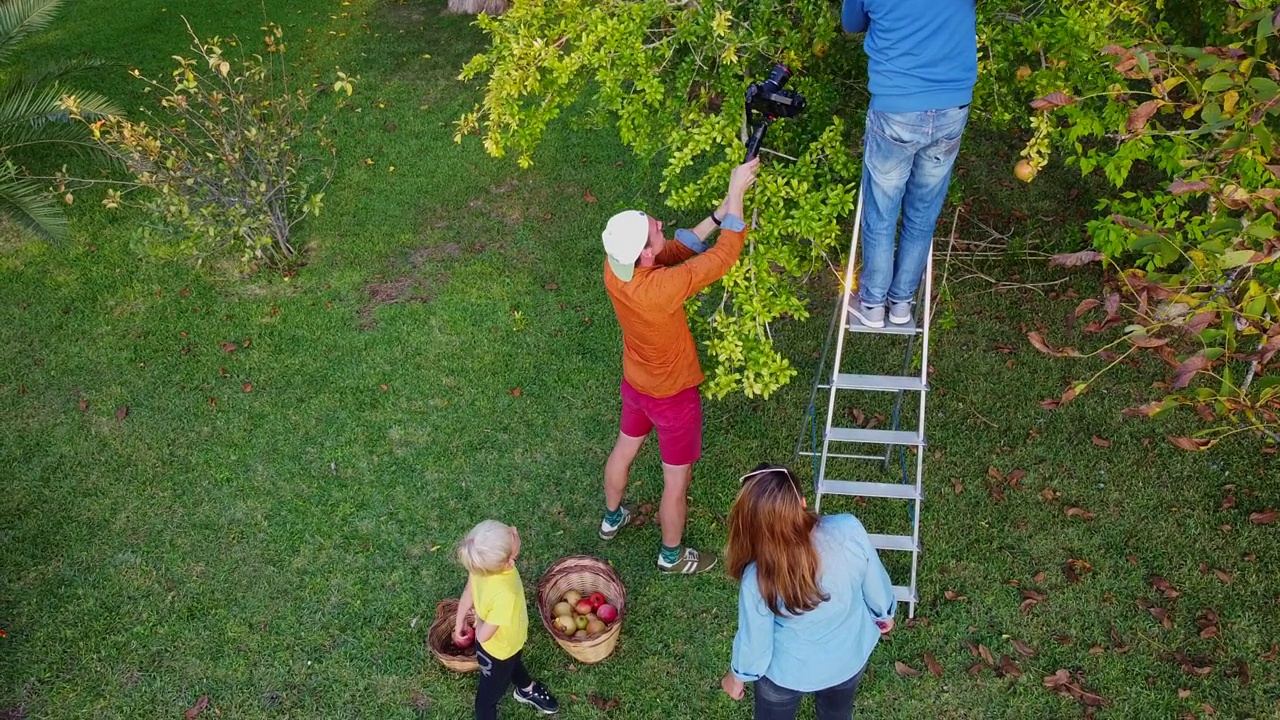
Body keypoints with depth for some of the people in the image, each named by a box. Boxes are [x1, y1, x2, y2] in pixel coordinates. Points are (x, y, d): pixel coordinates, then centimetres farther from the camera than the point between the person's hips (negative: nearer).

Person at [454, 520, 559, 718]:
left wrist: (459, 624, 8)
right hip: (497, 650, -6)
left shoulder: (481, 565, -29)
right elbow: (483, 636, -33)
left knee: (513, 664, 37)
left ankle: (526, 691, 67)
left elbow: (468, 594, -10)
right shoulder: (504, 595, -47)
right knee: (488, 696, 22)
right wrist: (479, 622, -10)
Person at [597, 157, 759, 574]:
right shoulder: (660, 289, -42)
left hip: (635, 383, 7)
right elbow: (724, 257, -35)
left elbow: (678, 248, -8)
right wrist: (736, 193, -29)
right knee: (676, 480, 17)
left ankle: (612, 518, 57)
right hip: (672, 396, -7)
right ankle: (672, 556, 41)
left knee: (625, 449, 31)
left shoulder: (614, 266, -21)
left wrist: (719, 214, -15)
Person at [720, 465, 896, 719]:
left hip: (789, 672, -2)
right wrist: (885, 613, 10)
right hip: (851, 657, 3)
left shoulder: (758, 579, -36)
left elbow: (754, 641, -18)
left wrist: (738, 675, 4)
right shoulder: (849, 530, -33)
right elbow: (875, 583, -12)